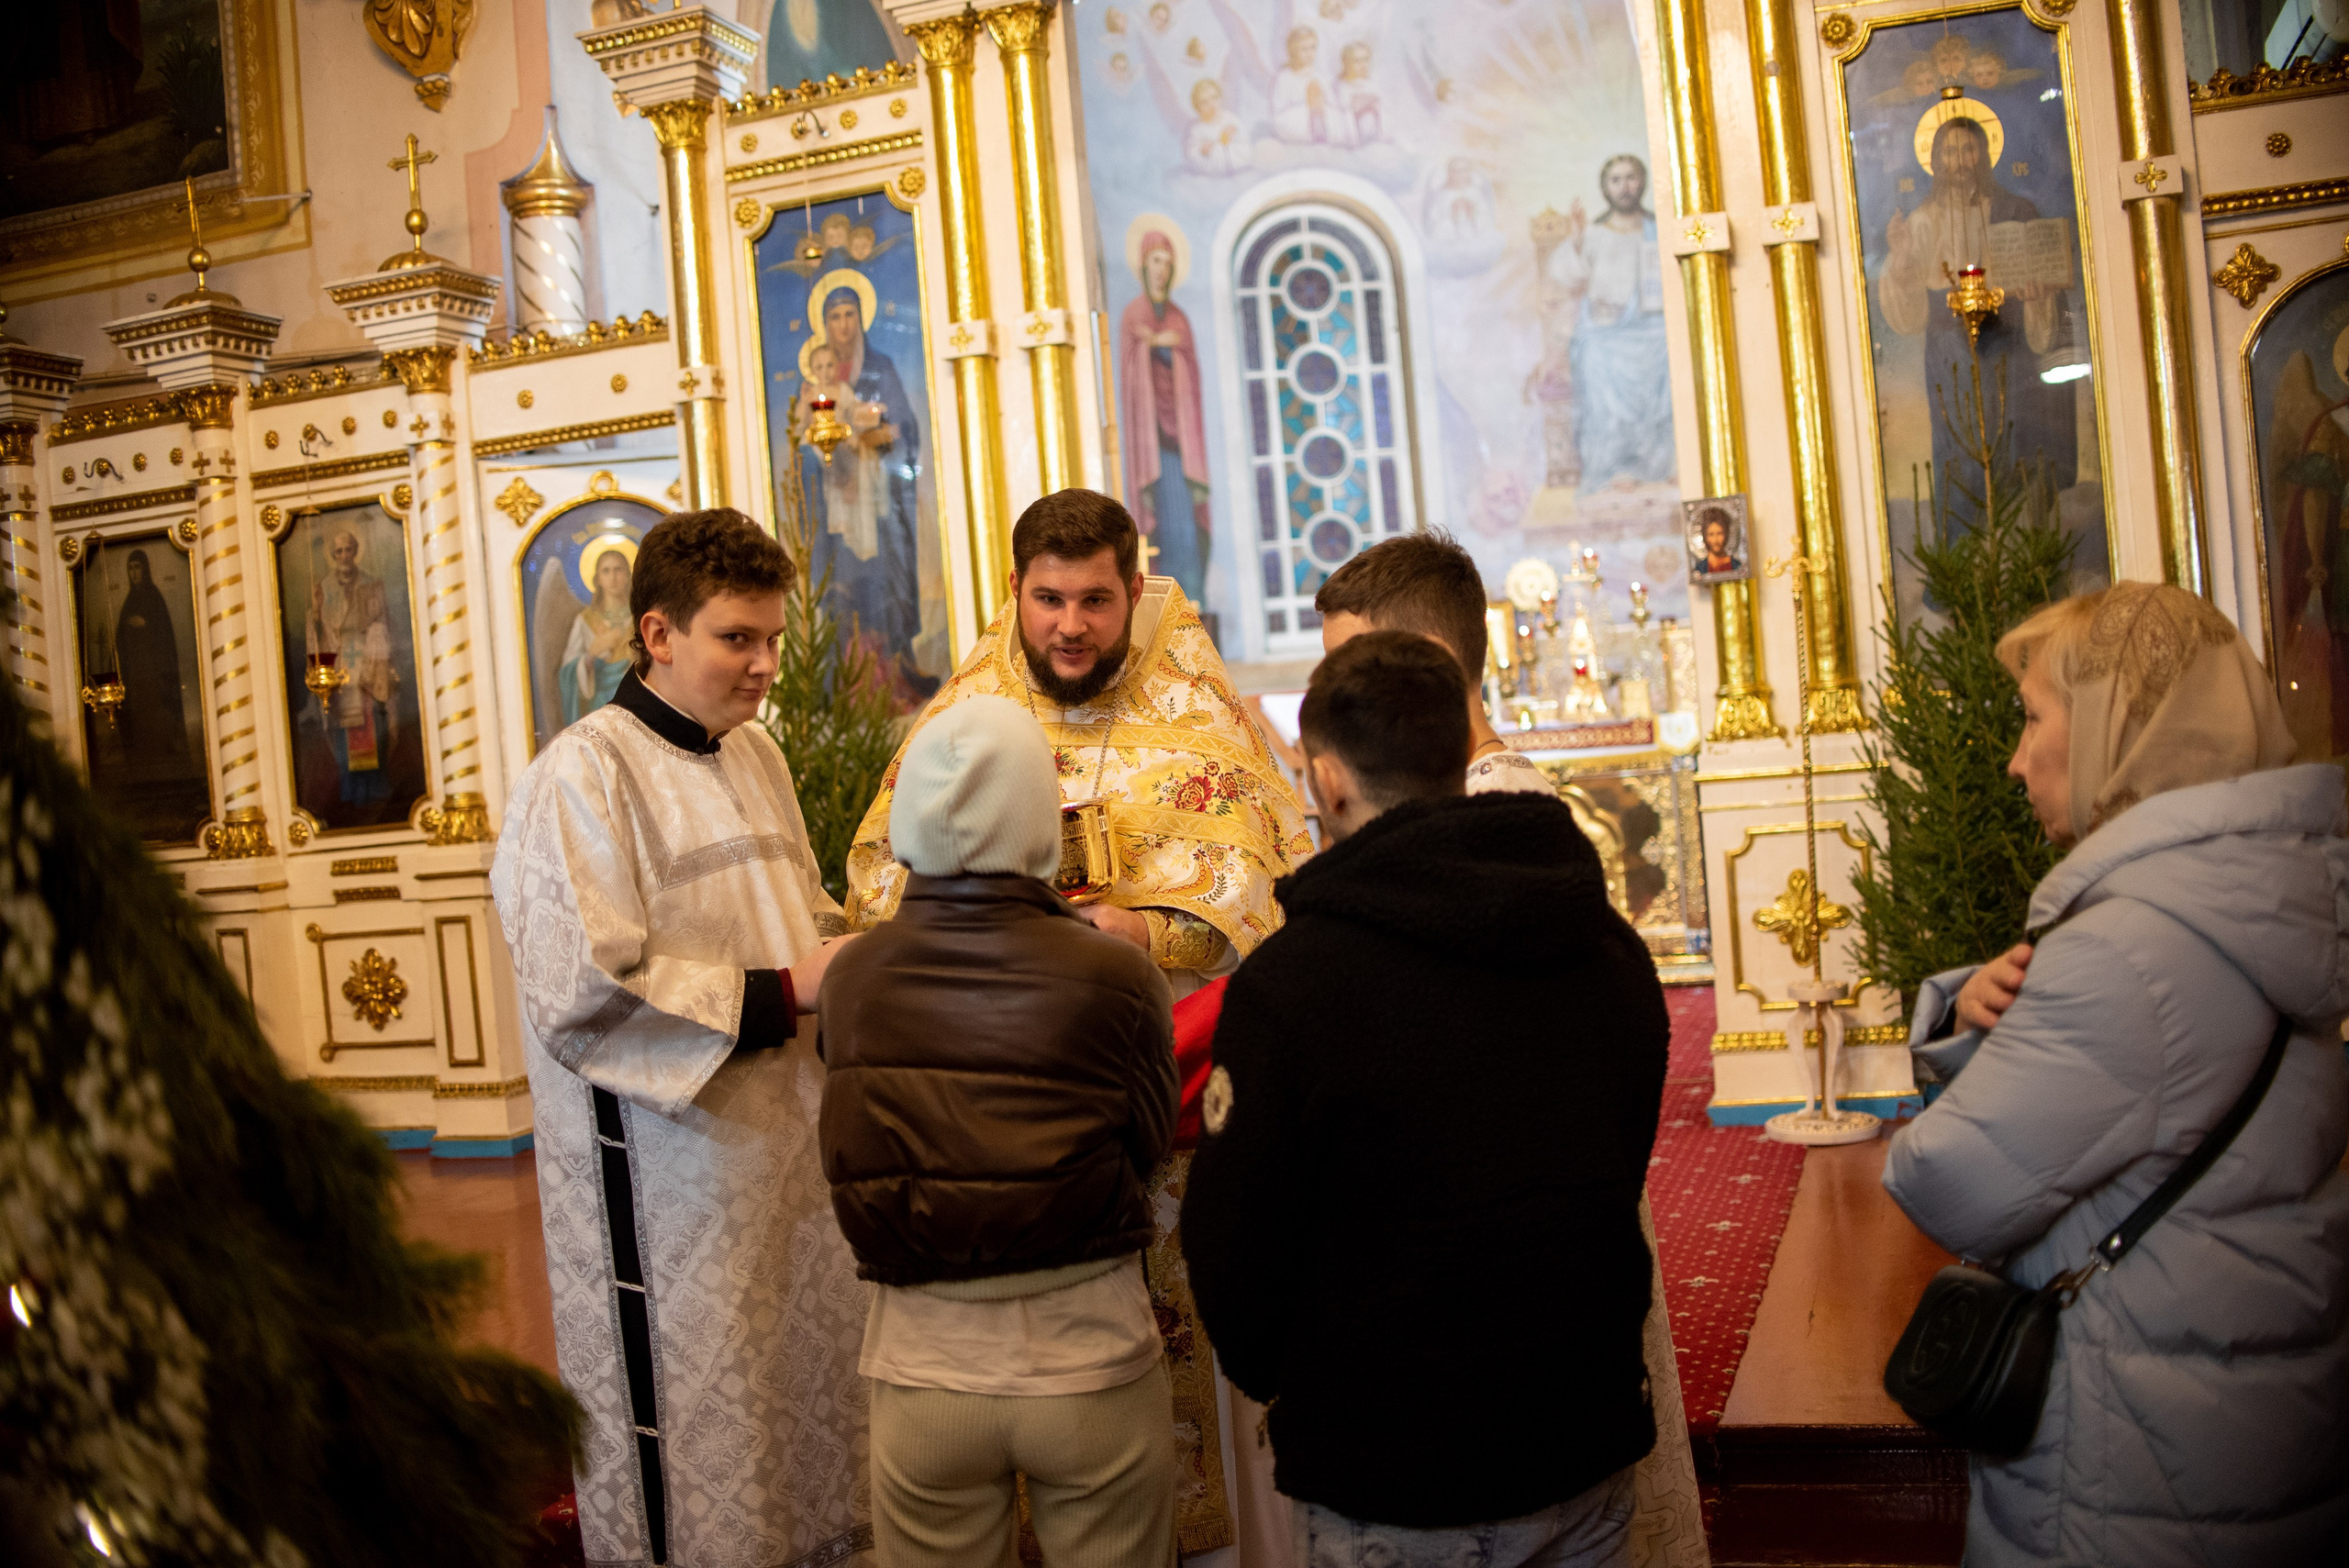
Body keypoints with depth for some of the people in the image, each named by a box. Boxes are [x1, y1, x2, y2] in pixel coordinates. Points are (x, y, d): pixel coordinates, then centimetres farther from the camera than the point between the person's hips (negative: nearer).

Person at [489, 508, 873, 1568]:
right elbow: (581, 995, -21)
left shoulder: (755, 755, 11)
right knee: (697, 1437, 6)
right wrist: (777, 993, -19)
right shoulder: (582, 777, -14)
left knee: (807, 1394, 16)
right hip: (673, 1175, -7)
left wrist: (844, 955, -1)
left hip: (791, 1144, 7)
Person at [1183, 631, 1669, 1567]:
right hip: (1590, 1453, 5)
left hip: (1392, 1490, -5)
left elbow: (1233, 1252, -14)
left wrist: (1277, 1381, 7)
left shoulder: (1288, 981, -21)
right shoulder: (1614, 948, -2)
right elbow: (1620, 1180, 8)